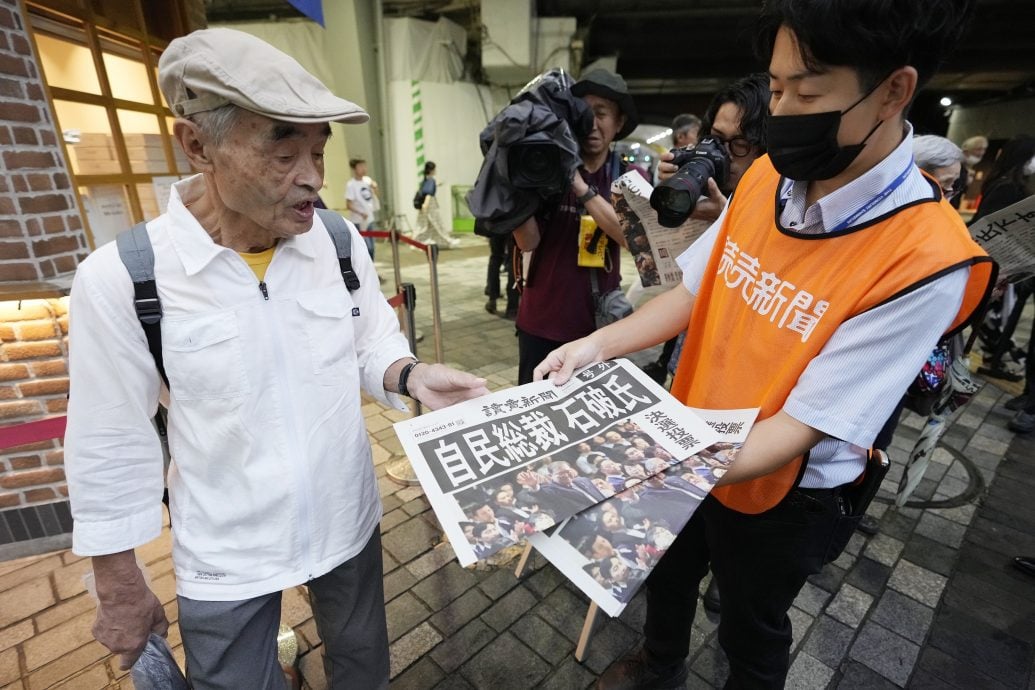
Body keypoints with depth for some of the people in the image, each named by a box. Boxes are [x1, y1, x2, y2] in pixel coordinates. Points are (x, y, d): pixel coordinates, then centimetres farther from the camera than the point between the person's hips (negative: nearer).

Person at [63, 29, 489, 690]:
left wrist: (414, 376, -23)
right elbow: (111, 448, -9)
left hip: (349, 522, 3)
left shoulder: (340, 240, -11)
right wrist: (120, 588, 0)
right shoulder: (118, 279, -18)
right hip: (224, 559, -2)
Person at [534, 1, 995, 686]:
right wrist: (599, 343, -18)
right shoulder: (765, 177, -10)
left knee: (751, 628, 26)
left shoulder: (926, 262, -28)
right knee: (667, 575, 31)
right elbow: (693, 291, -4)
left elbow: (797, 428, -28)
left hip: (778, 498, -5)